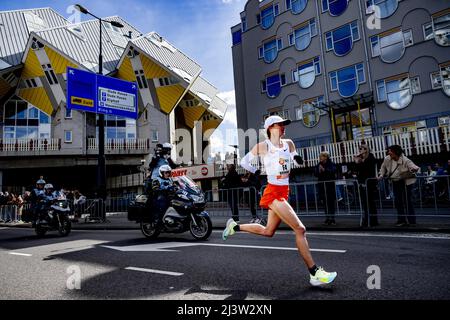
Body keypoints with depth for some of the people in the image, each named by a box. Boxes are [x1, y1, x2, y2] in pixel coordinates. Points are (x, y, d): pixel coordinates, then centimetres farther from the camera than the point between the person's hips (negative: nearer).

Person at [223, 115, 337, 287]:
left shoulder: (289, 143, 8)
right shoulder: (262, 146, -7)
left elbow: (296, 160, 22)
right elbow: (244, 162, 3)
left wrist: (297, 158, 1)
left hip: (284, 191, 8)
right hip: (273, 192, -7)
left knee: (268, 232, 18)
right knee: (300, 229, -13)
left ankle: (235, 226, 35)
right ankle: (314, 274, -4)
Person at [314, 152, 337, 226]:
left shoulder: (331, 164, 0)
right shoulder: (318, 165, 8)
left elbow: (333, 171, -15)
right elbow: (315, 174, 3)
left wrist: (324, 170, -24)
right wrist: (319, 171, -16)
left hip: (330, 185, -3)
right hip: (322, 185, 3)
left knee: (331, 202, 0)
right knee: (325, 202, 6)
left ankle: (332, 218, 8)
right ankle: (328, 218, 14)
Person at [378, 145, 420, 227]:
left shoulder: (405, 160, -21)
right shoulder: (387, 159, -4)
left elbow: (413, 166, -31)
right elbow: (383, 167, 14)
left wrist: (414, 169, -54)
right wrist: (381, 175, 3)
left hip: (406, 182, -6)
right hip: (395, 182, 6)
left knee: (407, 201, -4)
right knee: (397, 201, 9)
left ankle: (412, 220, 7)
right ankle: (401, 220, 20)